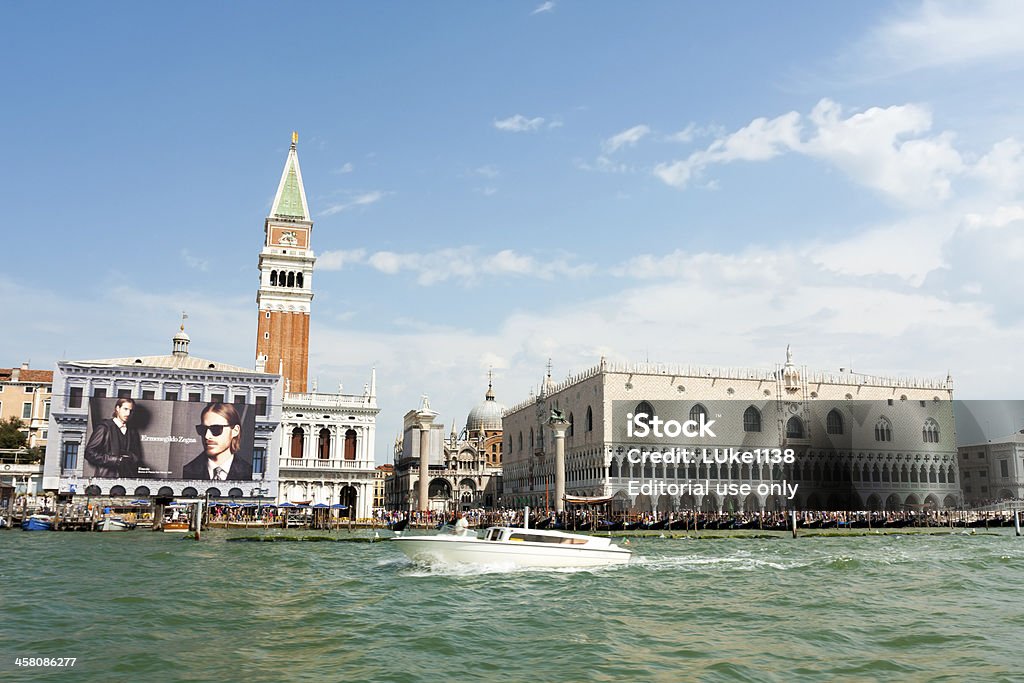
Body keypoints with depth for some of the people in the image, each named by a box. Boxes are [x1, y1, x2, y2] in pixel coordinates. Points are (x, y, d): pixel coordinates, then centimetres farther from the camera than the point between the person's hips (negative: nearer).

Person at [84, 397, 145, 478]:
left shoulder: (133, 432, 19)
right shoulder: (104, 427, 4)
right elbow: (89, 453, -3)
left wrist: (130, 457, -4)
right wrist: (116, 460, -10)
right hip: (106, 476, -3)